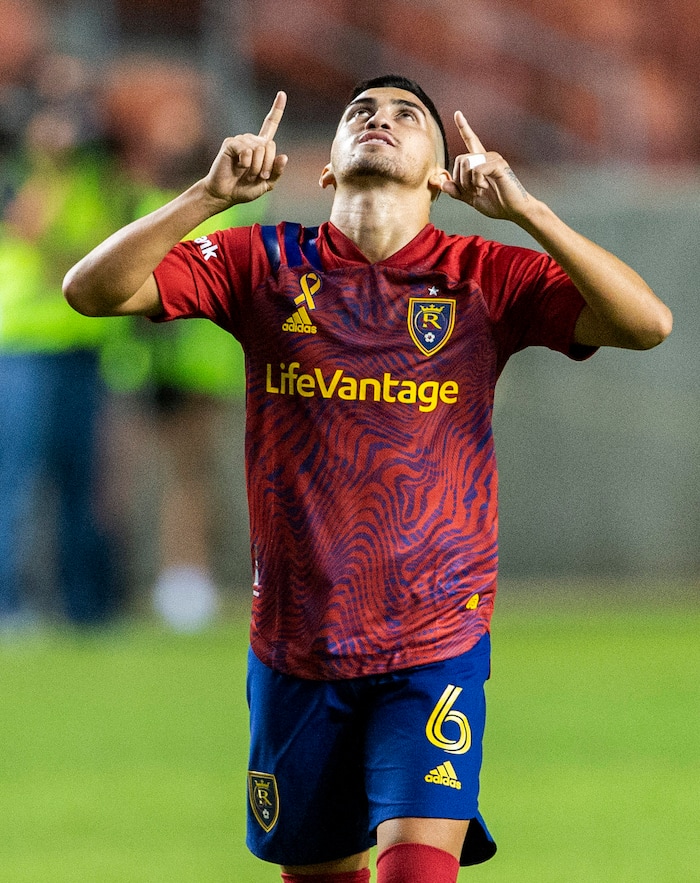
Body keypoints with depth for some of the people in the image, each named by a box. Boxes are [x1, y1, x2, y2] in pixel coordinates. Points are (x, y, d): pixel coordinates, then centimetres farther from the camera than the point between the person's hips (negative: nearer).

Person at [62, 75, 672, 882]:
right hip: (294, 642, 2)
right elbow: (91, 290, -6)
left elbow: (646, 324, -15)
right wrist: (210, 195, -20)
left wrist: (521, 208, -24)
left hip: (437, 642, -2)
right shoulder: (265, 265, 2)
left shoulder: (486, 279, -2)